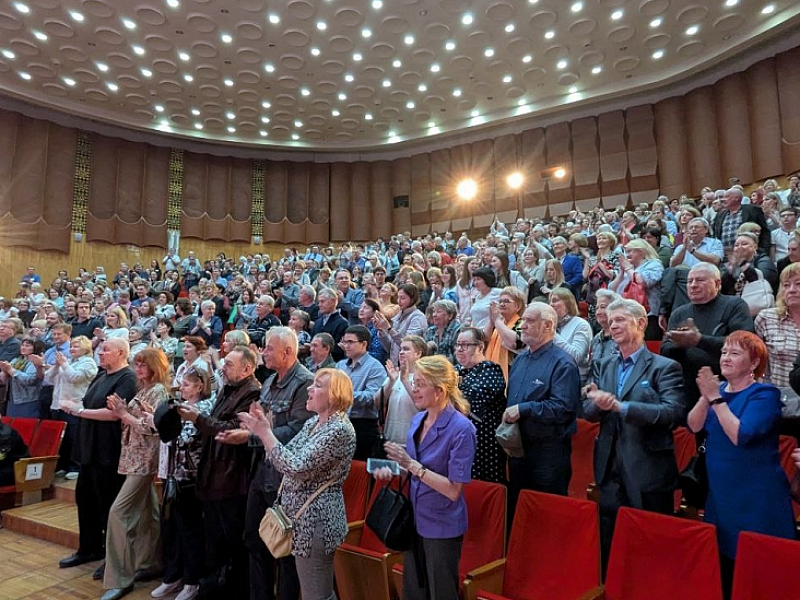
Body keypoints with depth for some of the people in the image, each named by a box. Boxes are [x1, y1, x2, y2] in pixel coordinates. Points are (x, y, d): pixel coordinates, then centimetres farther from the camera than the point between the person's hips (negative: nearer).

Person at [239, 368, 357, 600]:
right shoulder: (313, 422, 9)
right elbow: (287, 458, 9)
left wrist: (265, 433, -21)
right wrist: (265, 430, -2)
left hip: (316, 521, -9)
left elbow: (297, 467, -27)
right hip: (302, 516, 9)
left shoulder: (339, 429, -21)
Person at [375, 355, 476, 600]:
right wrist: (393, 470, -7)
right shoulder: (417, 419, 0)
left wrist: (412, 465, -28)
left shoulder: (461, 429, -21)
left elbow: (453, 490, -23)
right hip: (415, 520, 7)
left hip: (442, 527, -7)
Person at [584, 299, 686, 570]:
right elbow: (588, 412, 7)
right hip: (610, 471, 5)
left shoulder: (664, 367, -6)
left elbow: (674, 412, -20)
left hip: (648, 474, -5)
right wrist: (598, 403, -16)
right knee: (609, 546, 16)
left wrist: (621, 406, -26)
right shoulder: (605, 366, 11)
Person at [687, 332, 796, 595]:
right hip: (719, 495, 6)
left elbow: (740, 436, -24)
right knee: (721, 567, 13)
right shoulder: (719, 389, 8)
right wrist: (706, 396, -19)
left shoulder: (765, 394, -10)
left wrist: (716, 398, -24)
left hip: (756, 501, -6)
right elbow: (694, 426, -5)